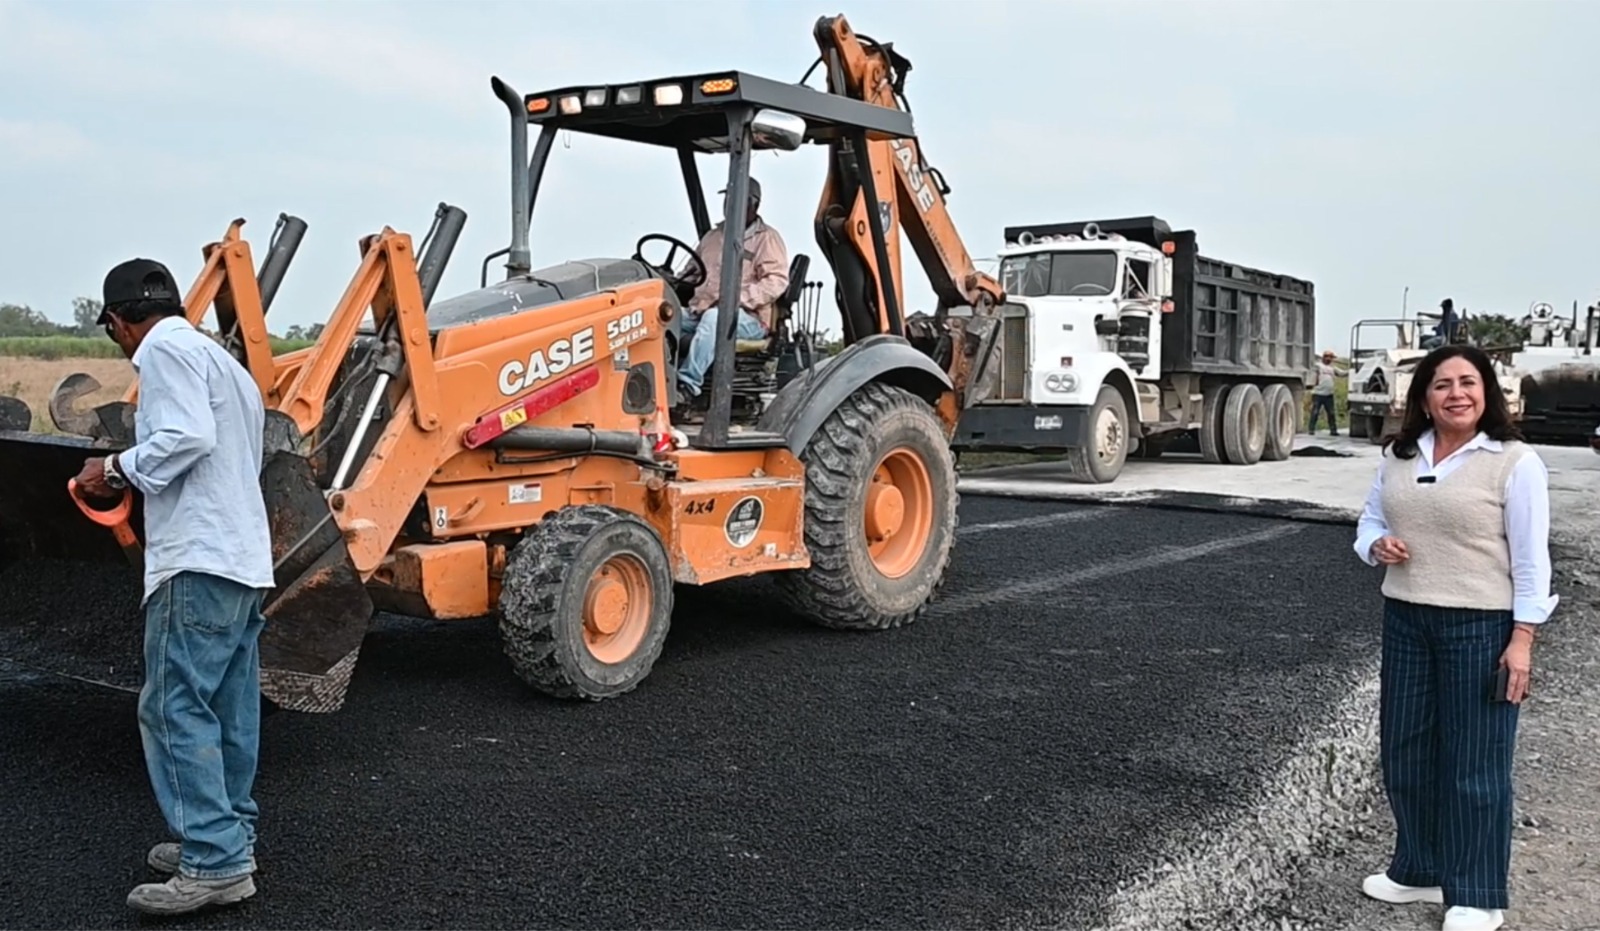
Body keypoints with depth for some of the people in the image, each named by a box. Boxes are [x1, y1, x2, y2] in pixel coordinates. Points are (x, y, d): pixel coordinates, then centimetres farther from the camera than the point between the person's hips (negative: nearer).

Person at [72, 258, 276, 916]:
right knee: (226, 712, 12)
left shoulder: (166, 349, -6)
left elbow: (188, 437, -21)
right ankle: (227, 838, 19)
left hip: (201, 561, -10)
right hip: (243, 558, 10)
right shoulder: (223, 362, 24)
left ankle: (215, 863, -9)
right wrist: (135, 477, 26)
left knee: (176, 709, -9)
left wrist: (118, 469, -7)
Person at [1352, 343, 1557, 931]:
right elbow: (1370, 522, 17)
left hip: (1481, 626, -6)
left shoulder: (1514, 462, -8)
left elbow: (1529, 558, -8)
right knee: (1405, 752, 13)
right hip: (1406, 620, 6)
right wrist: (1377, 546, -7)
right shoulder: (1398, 458, 8)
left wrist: (1522, 638, -12)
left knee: (1473, 762, 2)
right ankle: (1418, 871, 31)